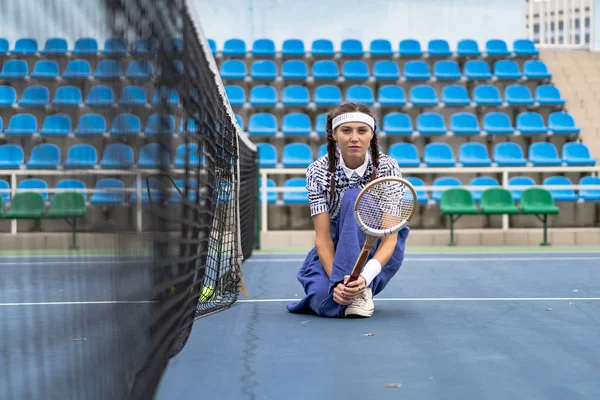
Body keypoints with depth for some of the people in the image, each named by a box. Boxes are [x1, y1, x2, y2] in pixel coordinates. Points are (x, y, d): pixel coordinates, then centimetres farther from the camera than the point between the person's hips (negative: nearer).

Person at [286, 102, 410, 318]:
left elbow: (389, 238, -23)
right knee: (327, 304, -31)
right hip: (334, 252, 1)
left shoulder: (387, 167, -18)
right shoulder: (318, 171, -14)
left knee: (354, 198, -30)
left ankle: (363, 289, -28)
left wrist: (365, 277, -40)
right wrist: (337, 280, -34)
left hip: (378, 253, -1)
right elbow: (323, 237, -17)